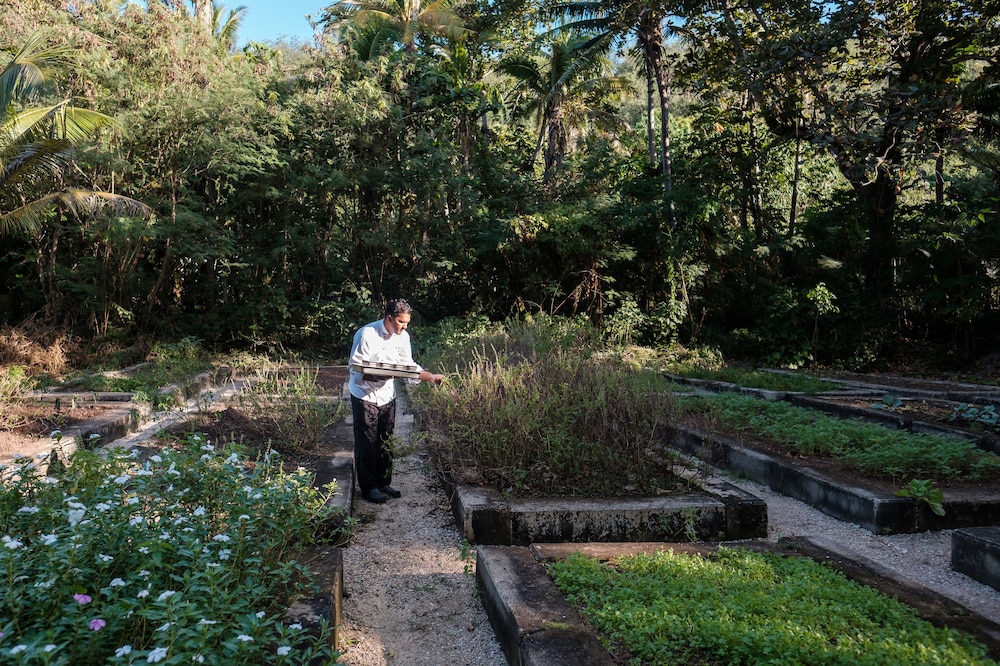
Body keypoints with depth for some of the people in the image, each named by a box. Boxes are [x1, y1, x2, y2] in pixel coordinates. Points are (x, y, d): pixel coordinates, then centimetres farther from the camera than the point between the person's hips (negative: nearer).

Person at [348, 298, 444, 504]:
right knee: (367, 442, 0)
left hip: (387, 394, 6)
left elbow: (409, 365, 8)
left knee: (386, 441, 11)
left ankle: (384, 482, 25)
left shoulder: (403, 337, -2)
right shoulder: (366, 334, -20)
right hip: (365, 394, -5)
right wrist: (374, 375, -33)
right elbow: (355, 367, -17)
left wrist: (430, 376, -3)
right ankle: (369, 487, 11)